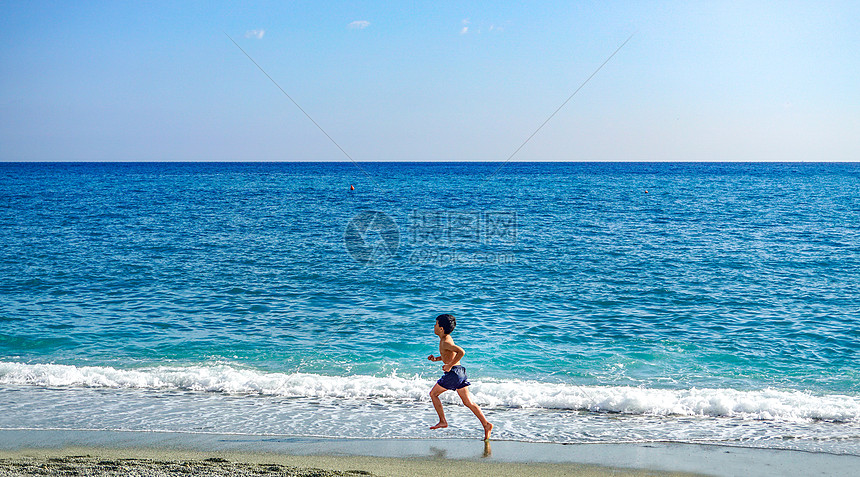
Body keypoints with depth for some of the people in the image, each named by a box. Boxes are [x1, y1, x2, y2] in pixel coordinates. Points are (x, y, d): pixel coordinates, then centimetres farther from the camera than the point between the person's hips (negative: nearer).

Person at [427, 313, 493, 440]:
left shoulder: (445, 342, -14)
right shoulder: (447, 338, 16)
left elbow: (461, 352, -28)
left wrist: (450, 366, -23)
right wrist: (436, 358, 19)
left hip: (454, 372, -9)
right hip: (460, 372, 9)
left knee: (433, 393, 9)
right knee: (468, 402, 6)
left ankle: (442, 421, 11)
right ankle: (486, 424, -4)